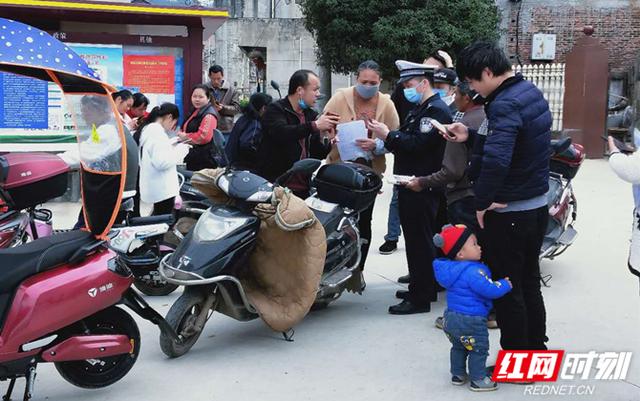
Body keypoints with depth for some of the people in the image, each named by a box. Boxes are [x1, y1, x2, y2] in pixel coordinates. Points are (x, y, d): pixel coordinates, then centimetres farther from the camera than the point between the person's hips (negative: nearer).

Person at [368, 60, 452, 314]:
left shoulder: (436, 110, -14)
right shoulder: (421, 109, 19)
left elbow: (417, 144, -23)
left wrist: (388, 135, -18)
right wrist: (381, 141, 3)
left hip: (421, 188, -10)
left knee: (420, 242, -6)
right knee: (416, 239, 17)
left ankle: (420, 298, 0)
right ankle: (424, 287, 29)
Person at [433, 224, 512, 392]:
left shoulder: (451, 268, 3)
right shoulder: (473, 272, -28)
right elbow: (490, 290, -28)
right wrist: (505, 284, -10)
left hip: (451, 317, 9)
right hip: (470, 321, -9)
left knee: (458, 347, 26)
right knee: (479, 350, 9)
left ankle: (458, 375, 37)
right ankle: (478, 380, 16)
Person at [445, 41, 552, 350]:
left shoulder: (505, 104, -23)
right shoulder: (530, 91, 7)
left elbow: (496, 159, -37)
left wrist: (482, 202, -24)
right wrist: (470, 135, 8)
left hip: (508, 212, -9)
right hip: (537, 206, 9)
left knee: (507, 290, 3)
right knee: (529, 284, 20)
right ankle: (536, 351, 32)